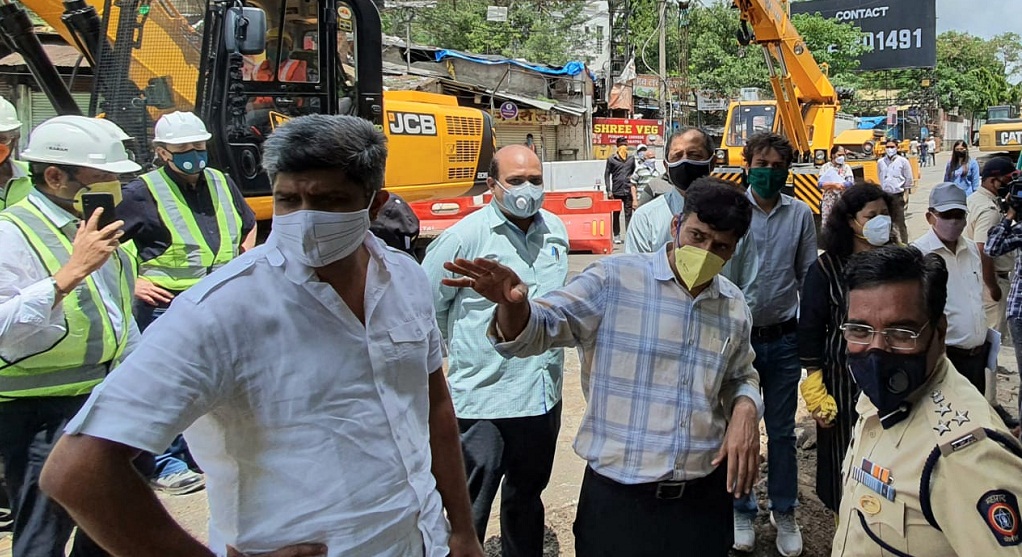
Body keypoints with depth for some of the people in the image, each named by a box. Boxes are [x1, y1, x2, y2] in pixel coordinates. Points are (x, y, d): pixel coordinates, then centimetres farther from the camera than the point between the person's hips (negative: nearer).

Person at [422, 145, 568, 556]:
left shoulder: (556, 231, 5)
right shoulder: (465, 236, -13)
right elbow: (425, 306, -8)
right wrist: (464, 350, 0)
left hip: (544, 394, 6)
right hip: (483, 398, -6)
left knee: (527, 496, 23)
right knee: (470, 510, 3)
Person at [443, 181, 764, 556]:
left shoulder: (734, 306, 6)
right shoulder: (613, 279, -10)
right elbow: (540, 329, -15)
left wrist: (745, 408, -2)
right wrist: (513, 303, -38)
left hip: (704, 495, 4)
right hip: (617, 495, -4)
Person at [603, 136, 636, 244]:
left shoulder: (631, 158, 10)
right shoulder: (611, 159, 3)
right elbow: (607, 174, 2)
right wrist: (609, 190, -5)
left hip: (628, 191, 1)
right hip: (616, 191, -1)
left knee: (628, 214, 1)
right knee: (616, 214, 6)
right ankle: (617, 236, 13)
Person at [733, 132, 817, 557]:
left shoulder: (801, 215, 2)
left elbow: (809, 278, 7)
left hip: (783, 339, 1)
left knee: (782, 431, 12)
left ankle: (784, 513, 28)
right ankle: (742, 511, 27)